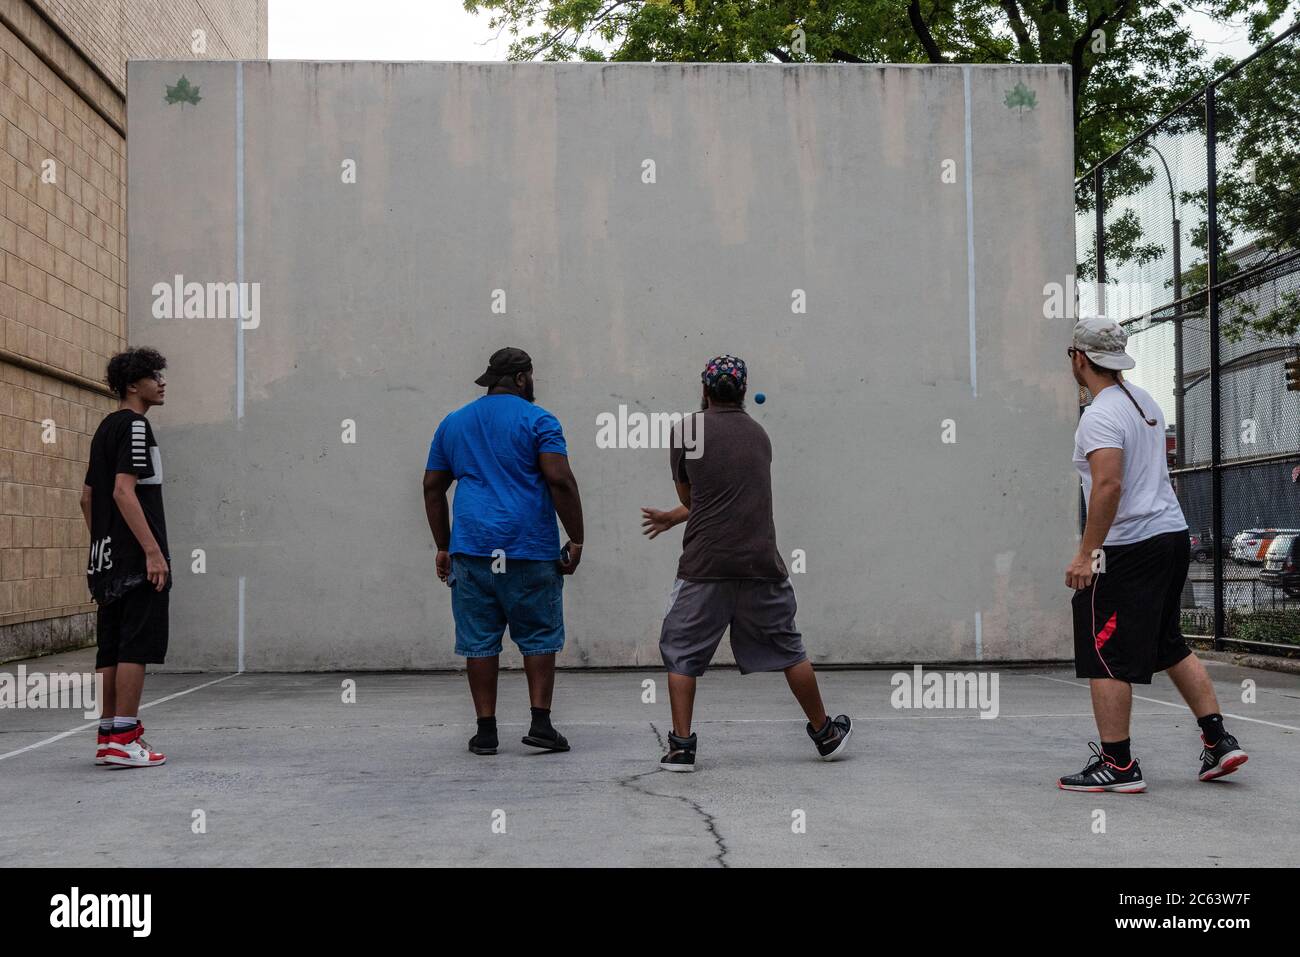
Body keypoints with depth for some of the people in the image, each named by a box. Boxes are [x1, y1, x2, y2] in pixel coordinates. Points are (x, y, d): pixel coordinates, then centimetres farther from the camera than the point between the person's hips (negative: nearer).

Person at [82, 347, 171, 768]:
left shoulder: (107, 427, 19)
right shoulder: (133, 425, -10)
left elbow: (88, 497, 22)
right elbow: (123, 490, -20)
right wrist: (153, 551, -22)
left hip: (108, 557, 10)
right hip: (136, 559, -10)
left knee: (112, 647, 10)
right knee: (137, 645, -8)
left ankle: (108, 736, 14)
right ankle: (123, 740, -9)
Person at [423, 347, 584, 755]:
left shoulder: (453, 423, 15)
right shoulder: (537, 420, 0)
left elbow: (432, 487, 16)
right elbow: (560, 481, -12)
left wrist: (443, 547, 20)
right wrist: (576, 540, -6)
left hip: (471, 548, 3)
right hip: (529, 550, -3)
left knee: (479, 641, 6)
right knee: (539, 637, 7)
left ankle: (486, 730, 7)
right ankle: (540, 723, 2)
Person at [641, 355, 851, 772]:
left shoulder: (687, 429, 1)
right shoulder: (759, 435, 14)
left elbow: (687, 495, 12)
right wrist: (673, 517, 27)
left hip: (704, 566, -3)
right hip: (761, 563, 3)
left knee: (681, 653, 8)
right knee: (788, 650, 15)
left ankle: (681, 745, 1)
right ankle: (825, 734, 25)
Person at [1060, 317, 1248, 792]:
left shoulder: (1099, 417, -16)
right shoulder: (1145, 400, 13)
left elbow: (1108, 485, -27)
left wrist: (1086, 554, -24)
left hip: (1126, 550, -9)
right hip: (1174, 533, 10)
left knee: (1104, 658, -2)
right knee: (1170, 645, 20)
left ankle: (1117, 765, 0)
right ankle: (1218, 741, 19)